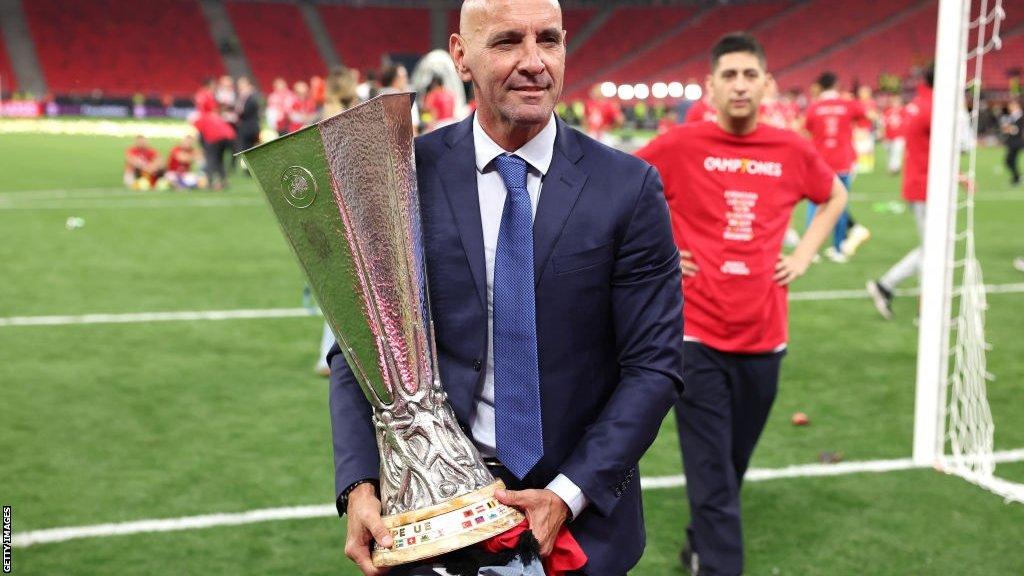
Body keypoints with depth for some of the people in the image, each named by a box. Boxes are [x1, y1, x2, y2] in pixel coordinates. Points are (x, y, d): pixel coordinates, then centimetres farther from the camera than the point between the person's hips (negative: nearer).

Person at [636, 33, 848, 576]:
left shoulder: (792, 150, 2)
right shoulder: (679, 146, -6)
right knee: (712, 474, -4)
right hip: (698, 334, -3)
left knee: (733, 464, 17)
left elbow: (835, 196, 22)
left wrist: (804, 253, 11)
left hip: (764, 334, 3)